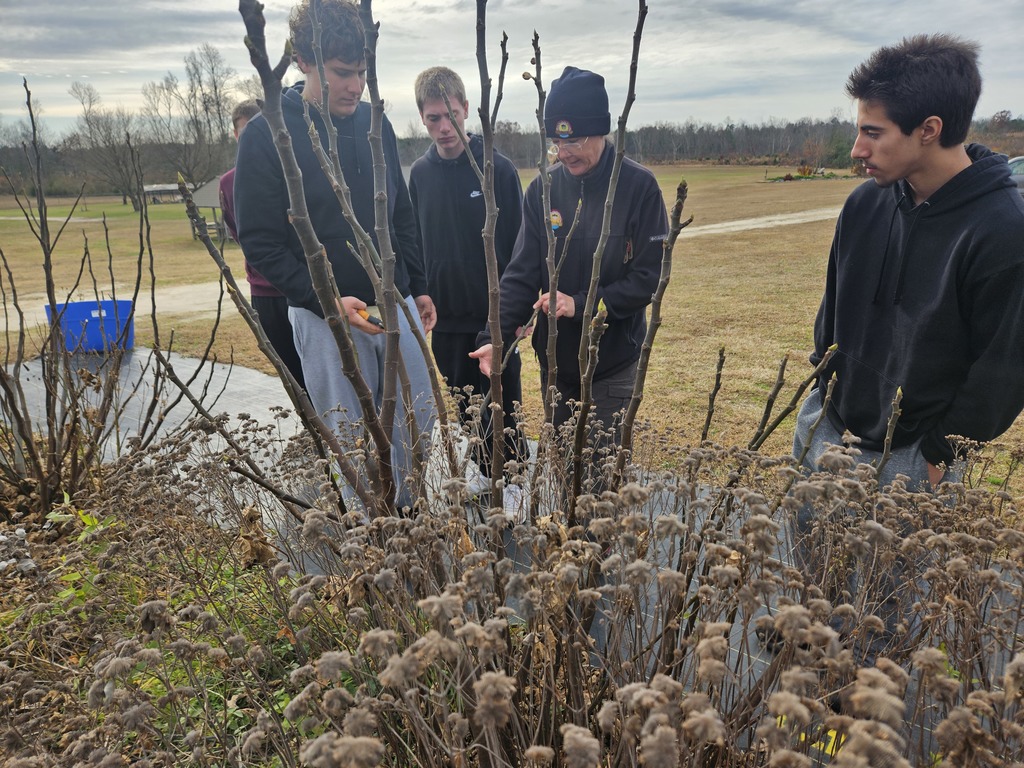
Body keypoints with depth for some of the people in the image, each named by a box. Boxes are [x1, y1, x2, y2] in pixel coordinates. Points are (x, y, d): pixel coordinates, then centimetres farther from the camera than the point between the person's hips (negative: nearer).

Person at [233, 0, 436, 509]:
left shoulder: (375, 125, 6)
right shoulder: (266, 135, -9)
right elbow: (261, 243, -10)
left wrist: (418, 289, 12)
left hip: (398, 306, 5)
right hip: (325, 316, -5)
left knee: (418, 423, 12)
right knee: (347, 440, 5)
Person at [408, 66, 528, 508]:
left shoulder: (498, 168, -8)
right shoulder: (420, 173, 4)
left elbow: (518, 244, -7)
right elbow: (413, 243, 11)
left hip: (493, 313, -4)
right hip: (445, 316, 4)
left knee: (502, 401, 7)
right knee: (464, 401, 15)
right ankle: (483, 468, 34)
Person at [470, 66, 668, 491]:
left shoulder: (639, 187, -12)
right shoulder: (542, 190, -2)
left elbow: (650, 277, -13)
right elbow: (522, 274, -5)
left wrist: (582, 304, -22)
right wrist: (495, 336, -18)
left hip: (614, 362, -3)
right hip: (555, 361, 4)